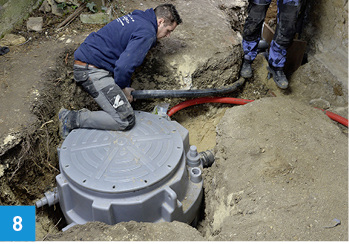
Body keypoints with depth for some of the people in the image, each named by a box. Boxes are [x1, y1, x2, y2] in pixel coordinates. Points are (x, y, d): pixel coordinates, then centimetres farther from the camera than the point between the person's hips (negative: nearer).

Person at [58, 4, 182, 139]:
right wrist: (123, 88, -4)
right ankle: (72, 118, -6)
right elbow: (123, 66, -25)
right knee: (126, 120, -12)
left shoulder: (136, 16, 16)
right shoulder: (147, 33, -13)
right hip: (92, 71, -10)